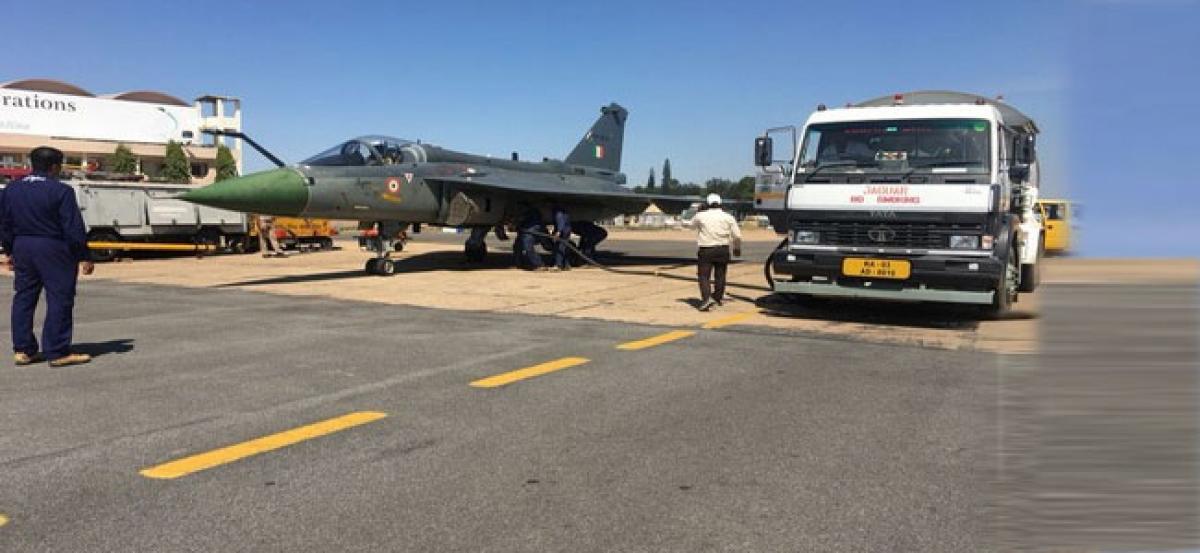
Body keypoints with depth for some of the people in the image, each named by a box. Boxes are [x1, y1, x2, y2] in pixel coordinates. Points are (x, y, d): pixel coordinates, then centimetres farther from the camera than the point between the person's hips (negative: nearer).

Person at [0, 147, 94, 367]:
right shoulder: (60, 191, -12)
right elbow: (74, 228, -14)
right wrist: (84, 257, -9)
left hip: (22, 248, 7)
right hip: (54, 250, -7)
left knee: (23, 298, 14)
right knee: (59, 299, -2)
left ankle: (22, 349, 16)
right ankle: (58, 352, -1)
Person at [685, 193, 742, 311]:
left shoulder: (700, 216, -4)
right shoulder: (728, 217, 2)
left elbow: (690, 224, 15)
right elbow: (737, 236, 2)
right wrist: (737, 248, 18)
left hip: (706, 250, -3)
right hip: (723, 250, 3)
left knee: (704, 275, -2)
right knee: (720, 275, 17)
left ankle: (707, 298, -20)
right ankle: (718, 297, 28)